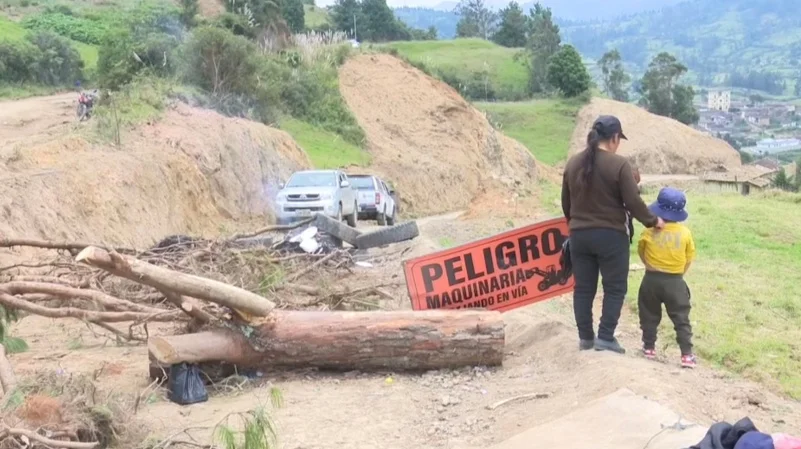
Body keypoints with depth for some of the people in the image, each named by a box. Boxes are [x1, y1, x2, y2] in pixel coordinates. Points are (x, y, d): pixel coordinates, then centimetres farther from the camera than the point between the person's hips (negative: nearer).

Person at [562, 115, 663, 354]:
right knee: (615, 288, 6)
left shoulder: (573, 163, 5)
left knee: (583, 288, 11)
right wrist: (652, 221, 4)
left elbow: (565, 201, 14)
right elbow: (633, 202, -12)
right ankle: (605, 338, 4)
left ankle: (585, 337, 16)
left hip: (579, 234, 5)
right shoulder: (619, 164, -12)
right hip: (611, 235, -5)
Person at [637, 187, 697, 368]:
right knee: (681, 319, 4)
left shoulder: (650, 230, -6)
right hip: (675, 281, 0)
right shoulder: (685, 232, -5)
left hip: (651, 279, 0)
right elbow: (689, 258, 3)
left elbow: (641, 251, 8)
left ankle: (649, 347, 20)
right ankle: (687, 354, 0)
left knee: (649, 316, 15)